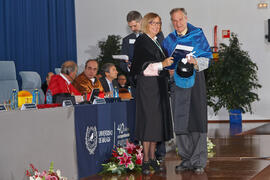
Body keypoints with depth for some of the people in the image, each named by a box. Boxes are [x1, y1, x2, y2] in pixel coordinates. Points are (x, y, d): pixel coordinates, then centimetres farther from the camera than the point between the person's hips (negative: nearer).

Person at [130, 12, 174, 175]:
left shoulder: (157, 42, 17)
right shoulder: (141, 41, -7)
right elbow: (143, 64, -18)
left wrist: (168, 71, 12)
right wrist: (162, 64, -27)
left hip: (159, 85, 8)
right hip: (147, 84, -8)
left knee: (157, 121, 7)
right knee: (148, 120, -8)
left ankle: (152, 158, 13)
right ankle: (146, 160, -4)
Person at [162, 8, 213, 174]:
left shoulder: (198, 35, 4)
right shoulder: (169, 40, 14)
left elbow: (207, 58, 1)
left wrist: (195, 62, -18)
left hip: (195, 80, -3)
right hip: (178, 81, 3)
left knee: (197, 119, -6)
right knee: (181, 121, 1)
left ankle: (199, 161, -2)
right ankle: (187, 160, 10)